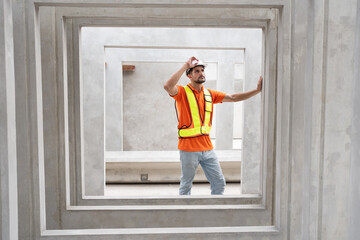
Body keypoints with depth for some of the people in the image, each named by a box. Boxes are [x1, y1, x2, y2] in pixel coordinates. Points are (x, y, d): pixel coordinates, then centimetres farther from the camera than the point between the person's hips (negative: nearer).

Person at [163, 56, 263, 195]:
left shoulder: (209, 94, 12)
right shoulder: (182, 92, -6)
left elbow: (233, 98, 12)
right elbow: (168, 87, -27)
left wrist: (257, 90, 4)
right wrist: (184, 66, -21)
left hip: (207, 147, 6)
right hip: (189, 148, -5)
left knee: (219, 182, 10)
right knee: (186, 185, 7)